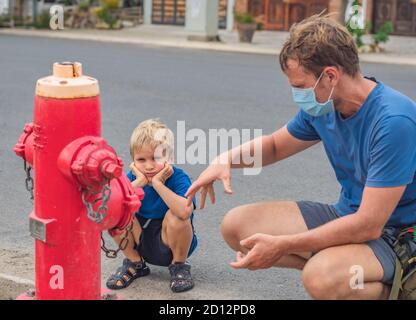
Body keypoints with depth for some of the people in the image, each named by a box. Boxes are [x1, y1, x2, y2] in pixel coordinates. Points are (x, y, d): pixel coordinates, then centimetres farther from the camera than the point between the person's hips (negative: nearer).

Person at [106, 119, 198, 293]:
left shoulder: (178, 178, -23)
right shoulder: (132, 177, -11)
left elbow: (185, 211, -46)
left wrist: (157, 183, -38)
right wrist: (139, 182, -32)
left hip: (171, 244, -3)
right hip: (141, 243, 3)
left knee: (176, 216, -34)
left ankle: (179, 265, -3)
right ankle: (135, 263, 5)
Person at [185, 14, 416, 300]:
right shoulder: (321, 107, -3)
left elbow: (369, 224, -29)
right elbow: (274, 145, 16)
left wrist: (282, 246, -25)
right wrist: (227, 159, -6)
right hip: (347, 215, 8)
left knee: (322, 278, -38)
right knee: (236, 225, 0)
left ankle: (388, 287, -6)